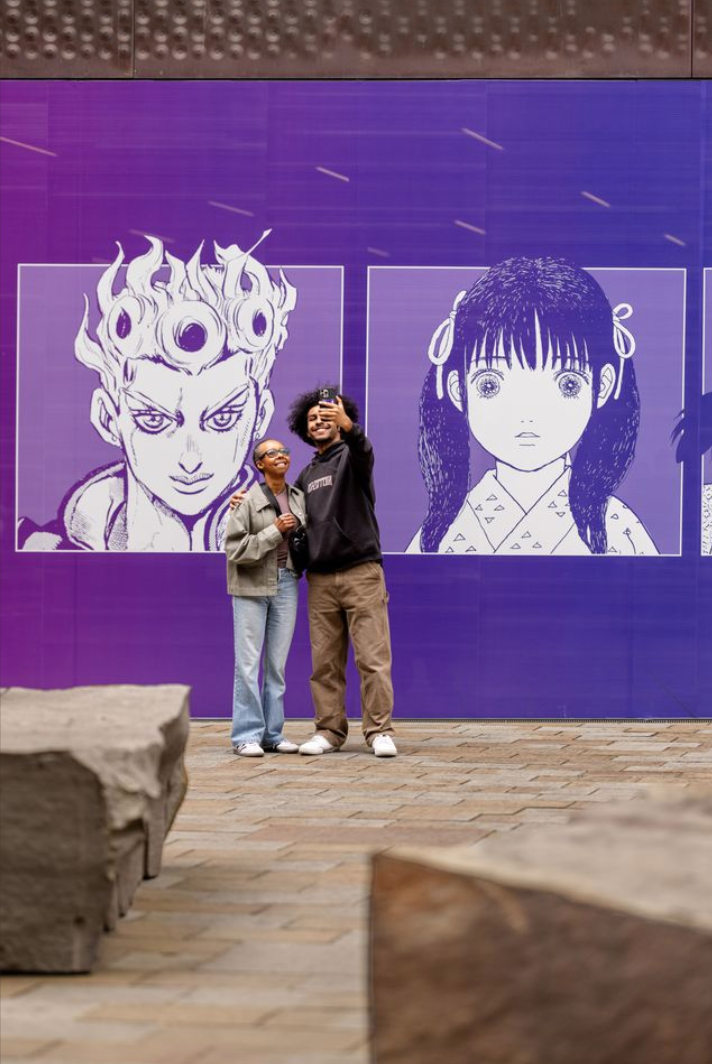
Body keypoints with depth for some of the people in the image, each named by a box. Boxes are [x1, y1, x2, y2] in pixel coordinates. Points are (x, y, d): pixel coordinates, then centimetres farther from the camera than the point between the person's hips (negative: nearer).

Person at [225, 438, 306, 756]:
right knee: (248, 662, -4)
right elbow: (235, 548, -16)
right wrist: (275, 531, -16)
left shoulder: (298, 498, 7)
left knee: (277, 663, 7)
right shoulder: (248, 500, -9)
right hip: (252, 585, -5)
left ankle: (272, 733, 13)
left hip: (286, 583, 5)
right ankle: (247, 735, -2)